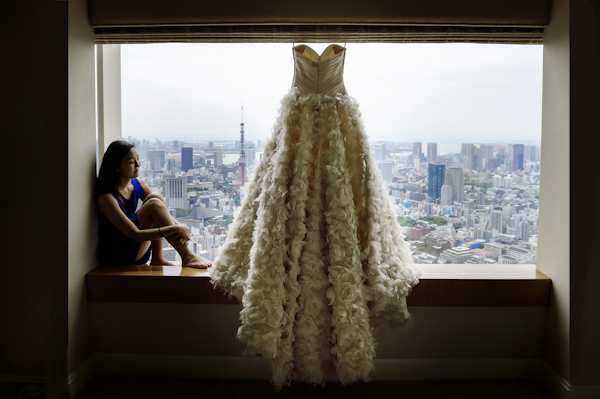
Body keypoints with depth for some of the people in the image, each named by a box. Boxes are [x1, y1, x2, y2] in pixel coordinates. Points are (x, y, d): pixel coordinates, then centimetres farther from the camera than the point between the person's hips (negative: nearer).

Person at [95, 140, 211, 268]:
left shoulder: (138, 185, 3)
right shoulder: (107, 197, -20)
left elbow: (164, 212, 3)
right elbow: (135, 235, -26)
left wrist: (179, 227, -19)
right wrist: (175, 229, -29)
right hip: (115, 256, -7)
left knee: (156, 197, -8)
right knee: (154, 203, -22)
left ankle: (157, 258, -9)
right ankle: (188, 257, -21)